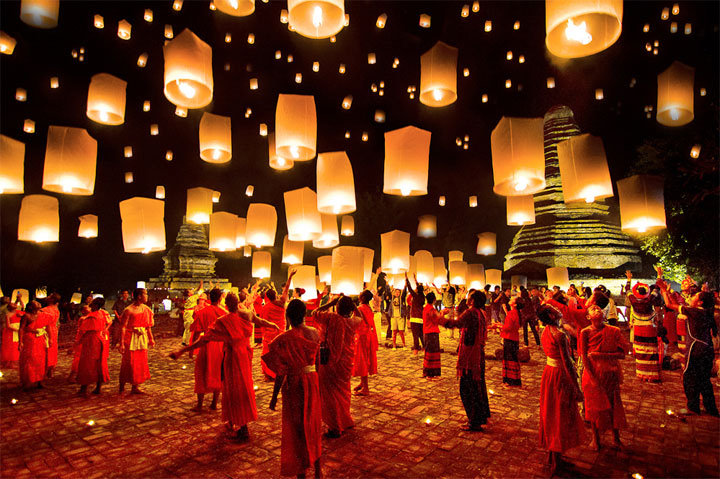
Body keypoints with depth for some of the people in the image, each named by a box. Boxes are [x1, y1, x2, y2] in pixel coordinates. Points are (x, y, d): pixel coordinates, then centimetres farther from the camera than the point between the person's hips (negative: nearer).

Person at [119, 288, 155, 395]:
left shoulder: (146, 309, 7)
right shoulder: (129, 310, -13)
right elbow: (123, 327, -15)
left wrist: (151, 338, 13)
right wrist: (122, 343, -18)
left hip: (142, 338, 6)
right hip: (130, 338, -6)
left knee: (140, 363, 10)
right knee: (128, 363, 0)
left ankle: (135, 387, 21)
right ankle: (122, 387, 18)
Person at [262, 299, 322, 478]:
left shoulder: (285, 339, -19)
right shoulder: (315, 333, -6)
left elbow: (281, 372, -15)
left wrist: (274, 396, -8)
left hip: (293, 385, -4)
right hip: (312, 380, 5)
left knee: (296, 428, 13)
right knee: (313, 423, 20)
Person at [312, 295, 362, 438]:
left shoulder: (333, 318, -22)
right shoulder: (354, 321, -8)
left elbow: (315, 313, -7)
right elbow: (360, 316, 17)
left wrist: (331, 303, -6)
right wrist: (350, 303, 7)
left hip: (331, 363, -5)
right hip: (347, 363, 5)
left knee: (331, 394, 9)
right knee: (343, 392, 23)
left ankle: (335, 428, 18)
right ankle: (346, 422, 39)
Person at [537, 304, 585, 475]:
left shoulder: (546, 331, 2)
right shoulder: (560, 335, -24)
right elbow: (567, 363, -21)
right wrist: (577, 389, -15)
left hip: (549, 372, 8)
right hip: (560, 376, -8)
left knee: (550, 413, 19)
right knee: (561, 416, 7)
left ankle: (552, 455, 35)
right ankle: (556, 461, 19)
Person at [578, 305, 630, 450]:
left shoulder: (614, 331, -5)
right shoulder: (585, 333, -8)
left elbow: (622, 353, -8)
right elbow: (584, 357, -9)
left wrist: (601, 355, -18)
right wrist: (593, 378, -14)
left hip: (611, 374, 1)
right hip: (593, 374, -1)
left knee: (614, 405, 11)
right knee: (595, 406, 10)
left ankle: (616, 437, 33)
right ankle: (596, 438, 29)